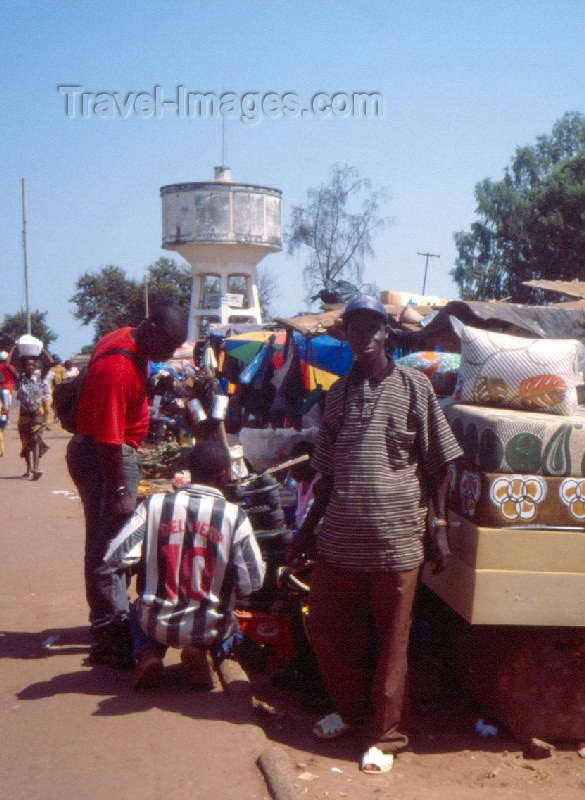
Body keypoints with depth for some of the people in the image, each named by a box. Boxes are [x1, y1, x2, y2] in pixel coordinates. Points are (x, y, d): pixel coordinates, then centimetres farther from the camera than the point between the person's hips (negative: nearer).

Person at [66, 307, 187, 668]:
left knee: (116, 540, 18)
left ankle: (115, 615, 31)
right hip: (103, 457, -10)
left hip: (120, 451, 10)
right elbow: (108, 438, -27)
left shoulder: (128, 340, 4)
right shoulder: (118, 368, -27)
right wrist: (119, 491, -24)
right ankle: (109, 636, -3)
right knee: (108, 542, -7)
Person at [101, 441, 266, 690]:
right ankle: (200, 651, 3)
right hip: (209, 629, -1)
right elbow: (252, 583, -10)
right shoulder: (234, 517, -12)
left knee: (138, 612, 37)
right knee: (230, 622, 35)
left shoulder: (154, 504, -9)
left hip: (157, 622, 1)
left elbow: (117, 557, -11)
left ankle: (147, 654, 5)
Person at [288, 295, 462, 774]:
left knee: (390, 643, 4)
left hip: (395, 537, -4)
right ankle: (352, 708, 35)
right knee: (325, 626, 12)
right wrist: (308, 528, 16)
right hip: (340, 537, 5)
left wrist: (440, 525, -6)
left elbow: (438, 463, 0)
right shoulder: (339, 392, 11)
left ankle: (384, 735, 19)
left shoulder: (414, 386, -1)